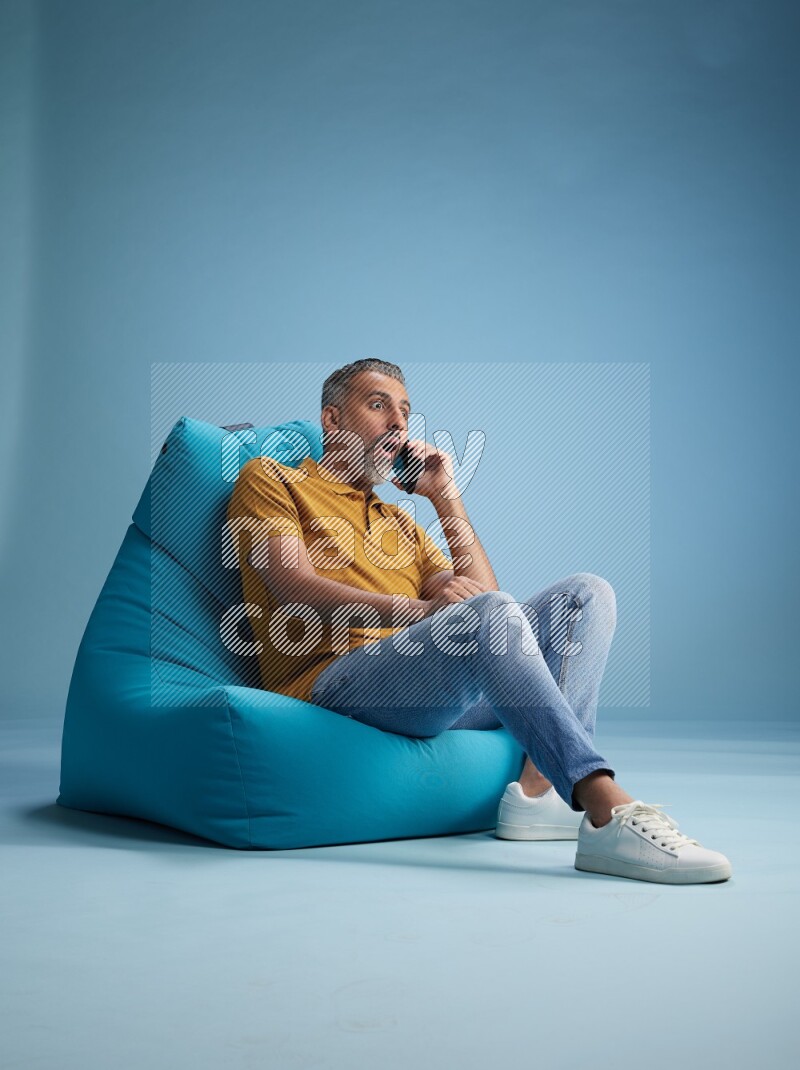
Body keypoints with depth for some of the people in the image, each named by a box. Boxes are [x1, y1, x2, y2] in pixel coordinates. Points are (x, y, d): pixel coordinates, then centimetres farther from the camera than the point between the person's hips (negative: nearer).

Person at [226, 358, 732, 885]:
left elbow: (479, 591, 20)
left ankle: (539, 789, -22)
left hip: (445, 693, 7)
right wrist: (418, 609, -18)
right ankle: (610, 813, -41)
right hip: (333, 679, -7)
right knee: (489, 611, -33)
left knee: (586, 594, -4)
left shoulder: (400, 520, 33)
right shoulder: (269, 478, 15)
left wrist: (447, 496, 15)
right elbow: (295, 587, -5)